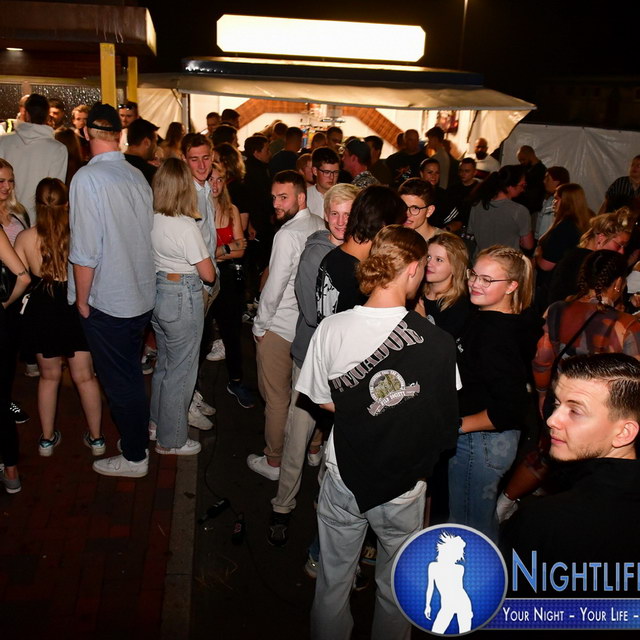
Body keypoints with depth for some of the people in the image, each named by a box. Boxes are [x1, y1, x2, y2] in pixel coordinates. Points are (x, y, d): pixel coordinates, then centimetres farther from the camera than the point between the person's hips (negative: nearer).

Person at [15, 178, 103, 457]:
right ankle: (96, 438, 25)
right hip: (77, 309, -1)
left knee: (49, 376, 19)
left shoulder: (25, 238, -11)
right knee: (85, 376, 14)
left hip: (41, 315, 1)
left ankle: (47, 439, 30)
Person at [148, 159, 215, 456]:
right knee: (180, 370, 6)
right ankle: (171, 440, 20)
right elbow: (208, 275, -14)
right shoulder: (186, 226, -21)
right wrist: (207, 262, 5)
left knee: (164, 362, 24)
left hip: (158, 294, 8)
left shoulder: (151, 220, -2)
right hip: (183, 299, -8)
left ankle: (157, 421, 40)